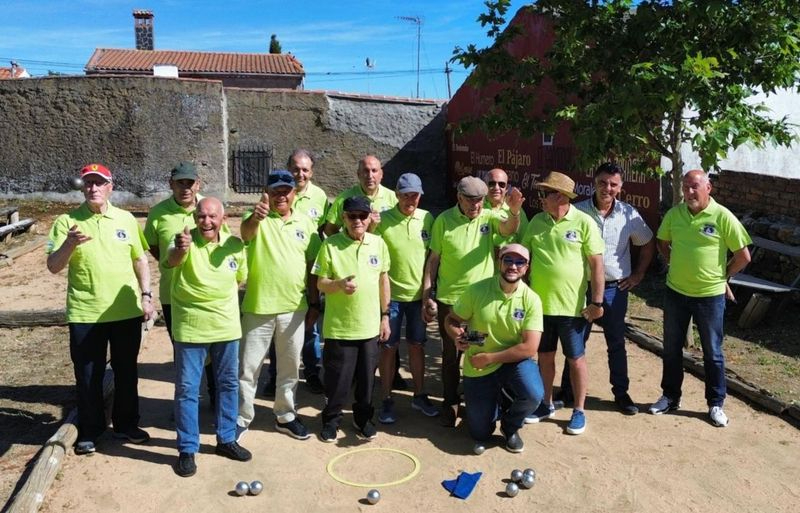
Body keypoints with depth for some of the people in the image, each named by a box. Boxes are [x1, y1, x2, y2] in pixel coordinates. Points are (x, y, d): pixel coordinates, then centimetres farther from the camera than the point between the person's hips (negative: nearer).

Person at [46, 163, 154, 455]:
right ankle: (90, 431, 26)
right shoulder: (67, 222, -3)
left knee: (126, 372, 13)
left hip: (126, 311, 2)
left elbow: (140, 260, 10)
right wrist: (69, 245, -26)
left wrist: (146, 296, 3)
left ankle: (126, 425, 30)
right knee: (88, 376, 8)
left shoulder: (126, 219, 4)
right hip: (85, 314, -2)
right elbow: (53, 267, -7)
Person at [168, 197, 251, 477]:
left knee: (229, 384, 14)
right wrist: (180, 250, -57)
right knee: (187, 389, 3)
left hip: (226, 326, 4)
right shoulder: (186, 240, -14)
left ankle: (226, 439, 32)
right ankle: (187, 449, 17)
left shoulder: (235, 245, -2)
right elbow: (172, 261, -37)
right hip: (190, 328, -4)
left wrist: (223, 301, 7)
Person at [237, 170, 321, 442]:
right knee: (248, 367, 7)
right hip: (258, 307, -3)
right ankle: (241, 418, 23)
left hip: (294, 308, 3)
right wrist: (256, 217, -54)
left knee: (290, 367, 15)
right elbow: (246, 233, -31)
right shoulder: (256, 218, -6)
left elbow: (312, 266, 8)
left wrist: (314, 303, 8)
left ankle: (285, 416, 31)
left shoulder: (305, 222, 4)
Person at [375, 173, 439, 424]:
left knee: (417, 345, 14)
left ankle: (419, 395, 29)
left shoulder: (427, 218, 0)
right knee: (389, 347, 7)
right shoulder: (383, 219, -9)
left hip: (418, 294, 3)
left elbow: (433, 256, 7)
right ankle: (387, 400, 20)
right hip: (391, 294, -3)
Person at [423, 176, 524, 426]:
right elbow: (433, 260, 0)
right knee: (451, 355, 11)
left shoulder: (489, 218, -3)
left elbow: (509, 229, -24)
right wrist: (427, 296, -4)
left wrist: (514, 212, -47)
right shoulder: (444, 220, -4)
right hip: (449, 300, 0)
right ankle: (450, 404, 26)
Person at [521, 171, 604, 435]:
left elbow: (596, 263, -9)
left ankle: (579, 411, 23)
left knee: (576, 359, 8)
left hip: (572, 305, -4)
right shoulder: (537, 221, 3)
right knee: (544, 356, 16)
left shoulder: (584, 222, -10)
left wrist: (597, 301, -12)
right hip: (540, 303, 4)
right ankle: (546, 404, 33)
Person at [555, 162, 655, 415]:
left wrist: (638, 274, 8)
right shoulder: (578, 211, -7)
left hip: (616, 288, 1)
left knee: (616, 343, 12)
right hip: (582, 286, -1)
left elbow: (648, 244, 12)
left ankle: (621, 393, 26)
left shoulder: (629, 214, -2)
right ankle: (567, 391, 22)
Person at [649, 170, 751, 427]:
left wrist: (722, 276, 0)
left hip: (710, 295, -3)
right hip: (676, 293, 4)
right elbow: (662, 243, 15)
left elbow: (743, 255, -7)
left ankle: (716, 404, 23)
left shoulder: (723, 217, -13)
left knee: (712, 352, 9)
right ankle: (670, 396, 29)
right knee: (671, 349, 13)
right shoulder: (674, 214, -2)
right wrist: (679, 265, 7)